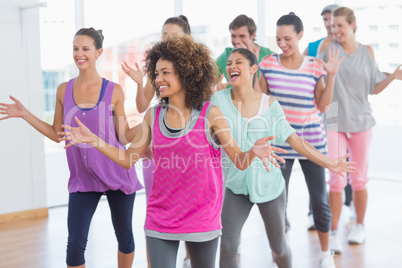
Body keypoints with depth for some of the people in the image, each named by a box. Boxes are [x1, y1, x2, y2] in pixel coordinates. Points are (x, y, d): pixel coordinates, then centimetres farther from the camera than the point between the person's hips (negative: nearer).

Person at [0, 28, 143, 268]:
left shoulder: (114, 91, -5)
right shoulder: (64, 90, 2)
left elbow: (123, 136, -2)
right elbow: (57, 134, 8)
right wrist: (24, 114, 4)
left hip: (117, 175, -1)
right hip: (82, 178, 1)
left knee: (124, 235, 13)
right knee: (75, 244, -3)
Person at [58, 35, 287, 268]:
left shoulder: (210, 114, -9)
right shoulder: (153, 115, 0)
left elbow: (240, 161, -8)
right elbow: (128, 160, 7)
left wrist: (254, 151, -30)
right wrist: (93, 140, -3)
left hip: (202, 219, -2)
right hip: (160, 220, 2)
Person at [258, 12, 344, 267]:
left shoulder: (315, 66, -3)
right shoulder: (268, 64, -2)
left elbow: (323, 105, -2)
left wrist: (331, 76, -11)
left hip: (311, 140, 0)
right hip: (280, 140, 0)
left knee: (320, 200, 6)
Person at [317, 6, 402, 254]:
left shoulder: (367, 52, 4)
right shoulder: (328, 46, -1)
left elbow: (374, 88, 7)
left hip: (361, 121, 2)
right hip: (334, 121, -1)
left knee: (359, 179, 10)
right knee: (336, 180, -5)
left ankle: (360, 226, 28)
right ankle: (334, 233, 6)